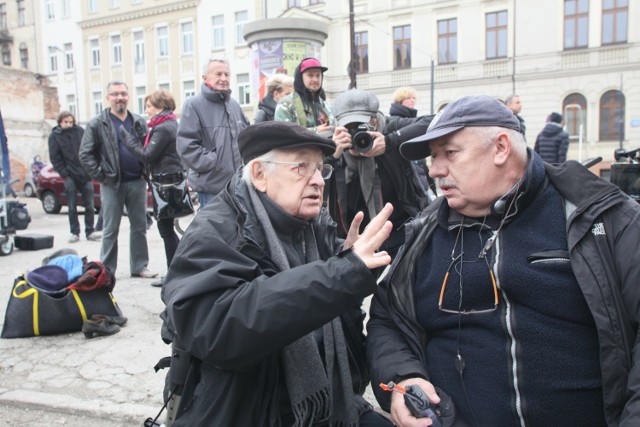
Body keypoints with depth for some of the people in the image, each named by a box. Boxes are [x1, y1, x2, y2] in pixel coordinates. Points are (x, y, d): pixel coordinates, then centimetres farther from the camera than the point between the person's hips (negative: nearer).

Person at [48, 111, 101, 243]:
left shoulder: (80, 132, 4)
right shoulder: (54, 136, 1)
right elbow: (55, 158, -1)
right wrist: (64, 175, -8)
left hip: (86, 174, 1)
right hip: (70, 177, -1)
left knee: (90, 205, 3)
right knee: (72, 207, 4)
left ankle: (90, 231, 11)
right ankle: (74, 232, 14)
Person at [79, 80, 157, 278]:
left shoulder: (139, 122, 10)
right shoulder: (97, 124, 0)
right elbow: (85, 154, -1)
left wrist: (146, 171, 4)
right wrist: (100, 175, -7)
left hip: (137, 182, 3)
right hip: (112, 184, -3)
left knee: (139, 227, 7)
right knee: (110, 230, 3)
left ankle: (139, 266, 17)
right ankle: (107, 270, 12)